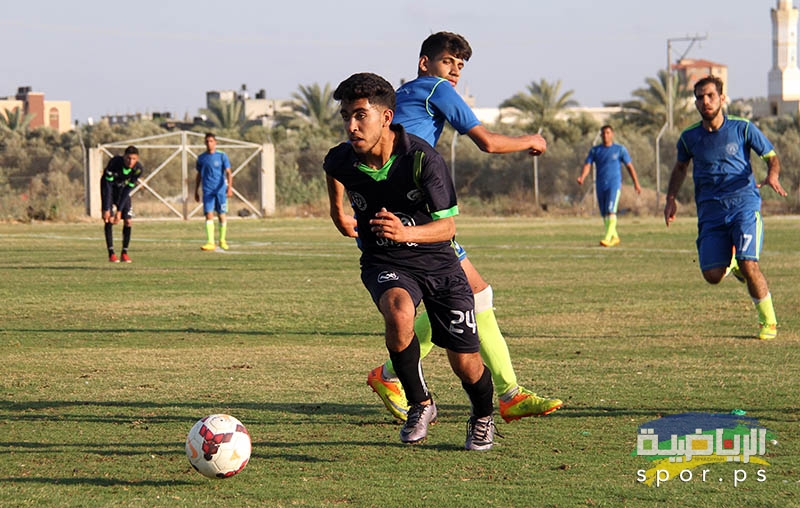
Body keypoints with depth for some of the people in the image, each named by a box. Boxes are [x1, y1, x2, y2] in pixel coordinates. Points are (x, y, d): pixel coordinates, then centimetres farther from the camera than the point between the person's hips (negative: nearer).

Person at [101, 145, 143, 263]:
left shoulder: (138, 169, -24)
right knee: (109, 219, -15)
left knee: (128, 221, -8)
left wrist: (119, 211, -20)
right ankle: (111, 253, -10)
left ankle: (124, 253, 3)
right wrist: (106, 209, -31)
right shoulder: (114, 162, -34)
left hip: (123, 189, 3)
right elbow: (107, 185, -30)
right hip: (109, 188, -3)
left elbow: (128, 190, -19)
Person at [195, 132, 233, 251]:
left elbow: (228, 173, -4)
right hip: (207, 191, 1)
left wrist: (230, 187, -18)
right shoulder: (201, 158, 9)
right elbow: (199, 175, 18)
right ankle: (210, 242, -16)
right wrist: (196, 191, 17)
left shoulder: (222, 156, 1)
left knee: (222, 215, 4)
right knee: (209, 215, -11)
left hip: (220, 190, -1)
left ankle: (222, 240, 21)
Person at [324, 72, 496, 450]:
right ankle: (419, 404, -13)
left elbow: (447, 225, -21)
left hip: (436, 262, -1)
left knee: (465, 362, 0)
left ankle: (482, 418, 34)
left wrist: (406, 233, -40)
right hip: (384, 264, 1)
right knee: (398, 312, -34)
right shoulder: (341, 161, -13)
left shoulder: (423, 159, -24)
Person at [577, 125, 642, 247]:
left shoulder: (620, 149, 3)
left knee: (611, 211, -17)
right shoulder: (595, 150, 10)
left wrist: (636, 183, 5)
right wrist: (582, 177, -17)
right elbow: (587, 165, 3)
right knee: (604, 214, 7)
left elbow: (629, 166, 7)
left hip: (614, 184, -4)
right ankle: (615, 237, 22)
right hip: (600, 185, 4)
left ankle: (608, 238, -24)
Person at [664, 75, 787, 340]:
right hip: (710, 209, 3)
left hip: (744, 202, -3)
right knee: (713, 275, -9)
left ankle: (769, 321, 1)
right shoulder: (689, 137, 6)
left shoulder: (742, 128, -1)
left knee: (748, 264, -19)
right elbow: (680, 167, 25)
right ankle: (731, 262, 29)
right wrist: (671, 199, 12)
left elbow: (771, 156, 8)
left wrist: (772, 175, -15)